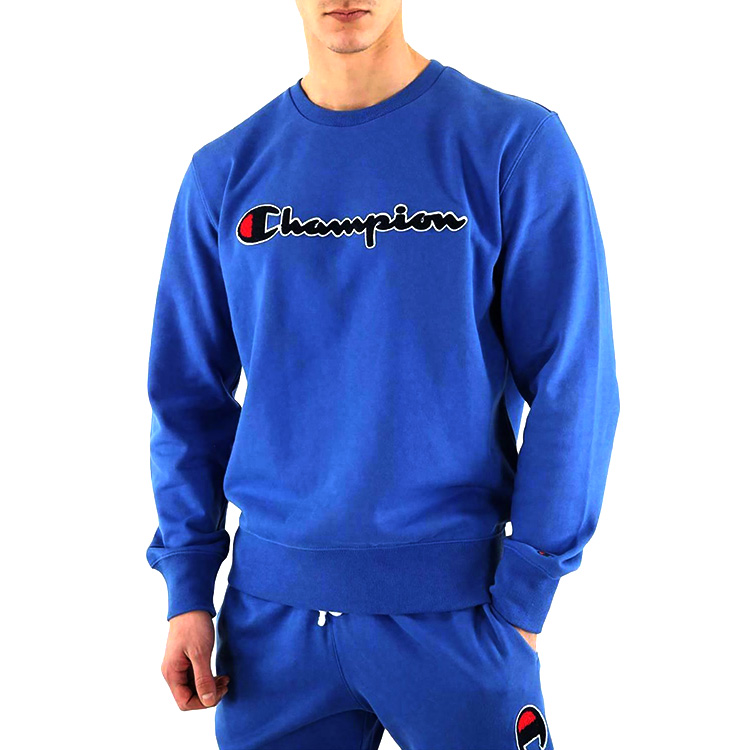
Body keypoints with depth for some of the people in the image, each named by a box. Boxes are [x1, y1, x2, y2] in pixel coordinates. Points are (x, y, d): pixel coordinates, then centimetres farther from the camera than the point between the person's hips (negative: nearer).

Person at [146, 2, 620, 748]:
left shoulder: (514, 143, -6)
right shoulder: (224, 171, 4)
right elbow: (190, 395, 8)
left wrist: (523, 596, -9)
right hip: (269, 607, 3)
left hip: (452, 604, -2)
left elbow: (571, 386, -7)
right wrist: (187, 588, 3)